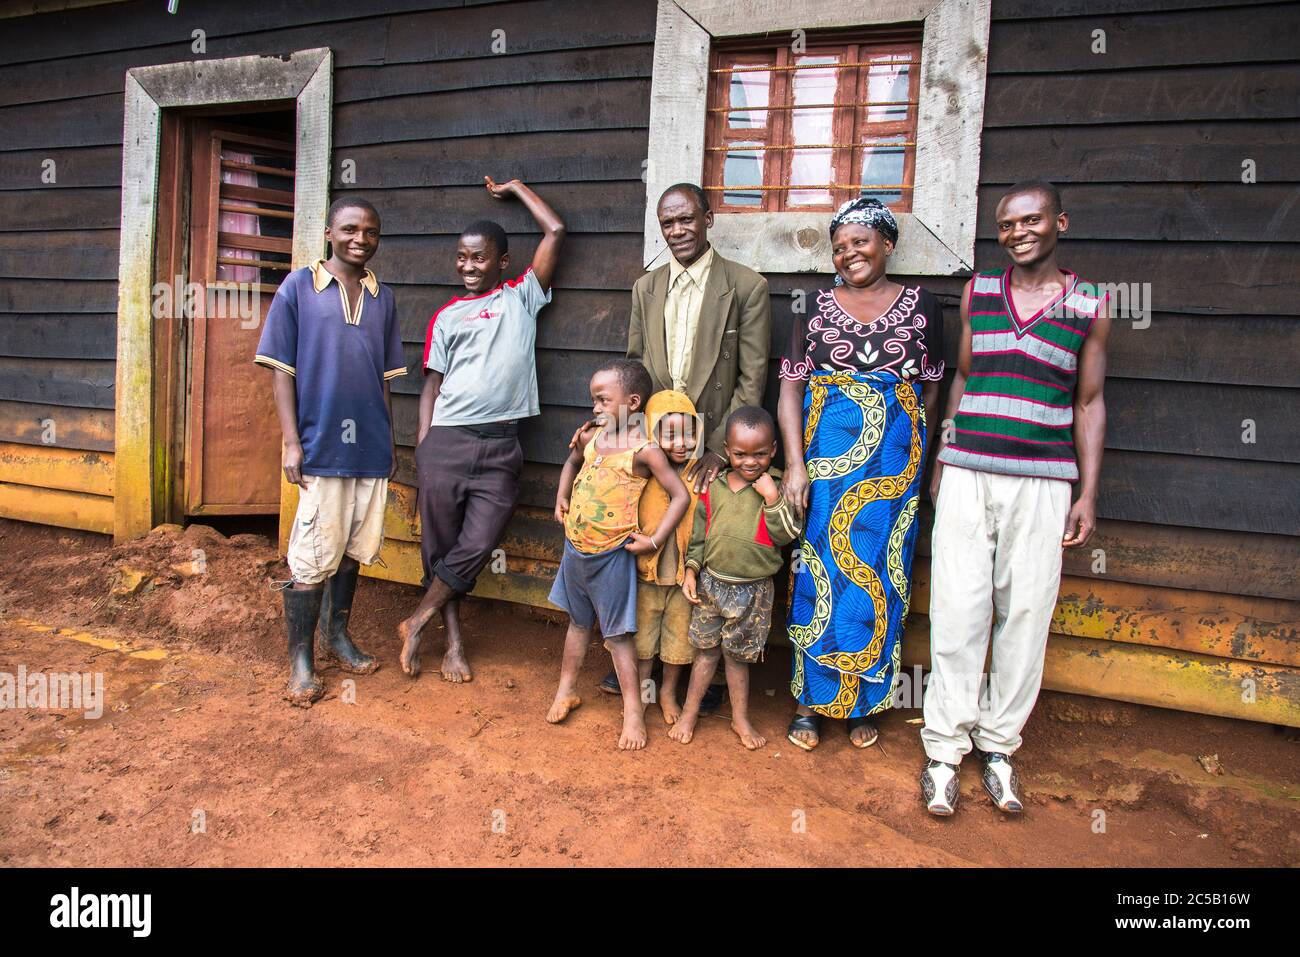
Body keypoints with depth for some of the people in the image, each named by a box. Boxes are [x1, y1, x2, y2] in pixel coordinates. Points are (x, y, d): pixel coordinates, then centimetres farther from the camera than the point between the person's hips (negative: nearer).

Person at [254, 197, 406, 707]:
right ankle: (300, 660, 12)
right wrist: (291, 441, -9)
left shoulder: (383, 298, 12)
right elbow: (281, 370, -2)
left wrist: (389, 442, 13)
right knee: (313, 557, -1)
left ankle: (337, 635, 31)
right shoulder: (298, 288, 0)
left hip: (371, 446, 5)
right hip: (321, 444, -4)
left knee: (353, 549, 14)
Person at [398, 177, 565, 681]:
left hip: (500, 447, -1)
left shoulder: (523, 297, 12)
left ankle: (416, 623, 15)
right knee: (439, 547, 4)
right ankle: (453, 642, 18)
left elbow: (556, 231, 7)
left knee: (475, 548, -4)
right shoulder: (447, 316, 13)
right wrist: (422, 450, 3)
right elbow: (431, 383, 11)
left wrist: (515, 188, 19)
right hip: (446, 441, 1)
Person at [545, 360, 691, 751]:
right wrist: (561, 499, 12)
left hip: (612, 554, -6)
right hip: (575, 547, 6)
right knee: (578, 622, 22)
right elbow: (572, 462, 24)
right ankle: (566, 690, 38)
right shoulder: (590, 437, 1)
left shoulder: (645, 450, -18)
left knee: (617, 633, 3)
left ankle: (633, 709, 16)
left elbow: (680, 496, -17)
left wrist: (654, 540, -19)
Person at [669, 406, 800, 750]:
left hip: (752, 590, -2)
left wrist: (772, 498, -24)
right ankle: (689, 713, 29)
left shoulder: (777, 487, -8)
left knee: (737, 655, 12)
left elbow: (786, 535, -15)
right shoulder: (713, 486, -2)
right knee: (706, 649, 15)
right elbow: (699, 531, 6)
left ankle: (741, 718, 31)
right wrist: (691, 570, 0)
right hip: (710, 582, 2)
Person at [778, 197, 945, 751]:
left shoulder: (921, 307, 5)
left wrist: (897, 436, 3)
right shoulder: (817, 307, 3)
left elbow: (930, 390, 11)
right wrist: (795, 465, -11)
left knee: (877, 575, 6)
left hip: (892, 464, 1)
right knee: (821, 574, 3)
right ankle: (810, 700, 18)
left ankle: (864, 702, 23)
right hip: (824, 460, 0)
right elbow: (791, 390, -2)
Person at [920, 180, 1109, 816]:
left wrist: (1088, 494, 4)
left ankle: (999, 745, 21)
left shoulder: (1089, 308, 6)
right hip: (967, 473, 1)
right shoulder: (978, 293, 10)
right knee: (957, 610, 0)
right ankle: (945, 747, 13)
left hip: (1042, 483, 0)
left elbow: (1089, 404, 9)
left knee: (1025, 613, 4)